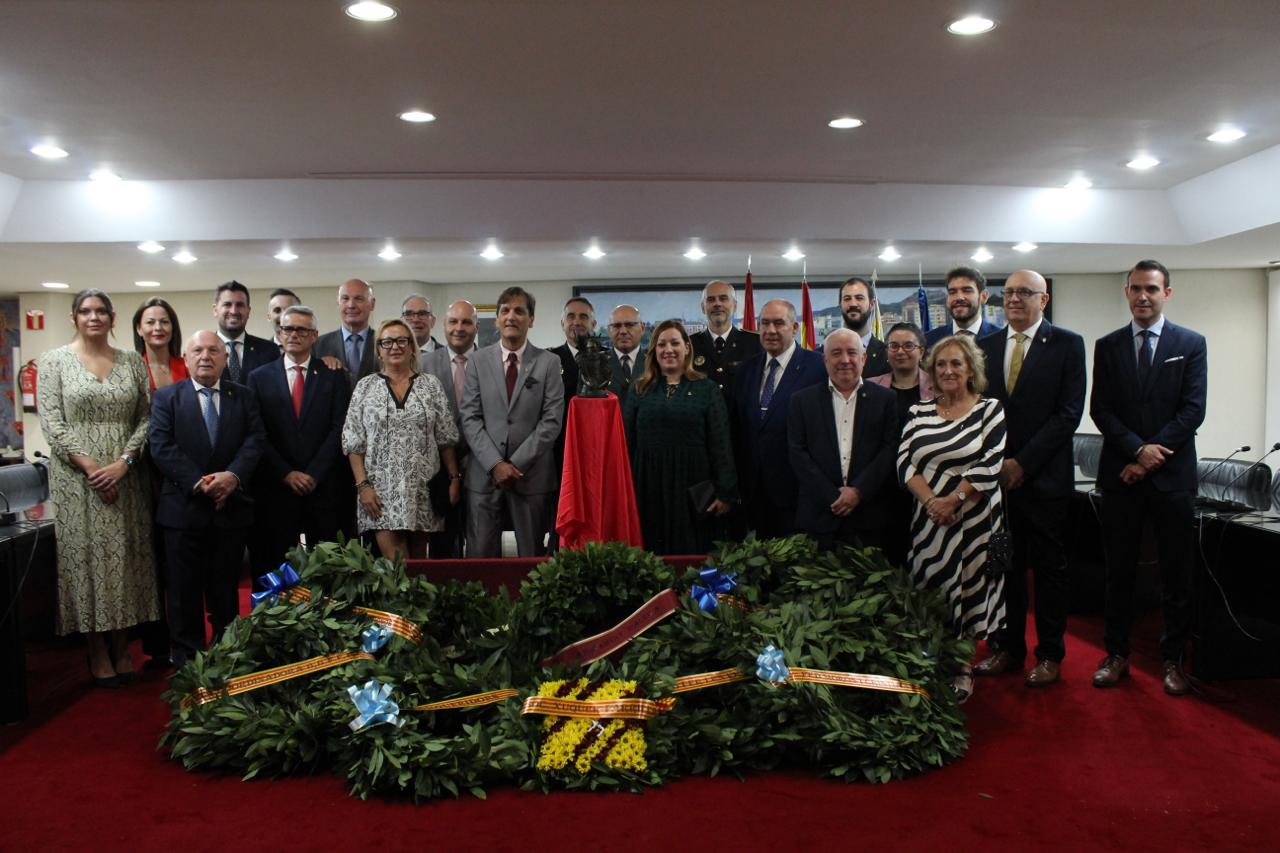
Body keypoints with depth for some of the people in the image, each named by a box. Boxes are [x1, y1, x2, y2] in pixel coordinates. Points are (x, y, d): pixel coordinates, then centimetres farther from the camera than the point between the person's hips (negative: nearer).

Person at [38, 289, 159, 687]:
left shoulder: (132, 362, 7)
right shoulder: (54, 360, 1)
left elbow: (146, 418, 3)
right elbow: (51, 423, -5)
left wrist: (123, 462, -11)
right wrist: (90, 467, -13)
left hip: (125, 477, 2)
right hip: (76, 477, -2)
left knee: (125, 557, 6)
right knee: (85, 557, 3)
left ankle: (121, 646, 19)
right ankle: (97, 650, 15)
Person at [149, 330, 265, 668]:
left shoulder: (244, 397, 9)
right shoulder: (166, 397, 5)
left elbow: (255, 441, -1)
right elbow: (162, 447, -6)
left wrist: (233, 475, -18)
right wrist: (198, 483, -16)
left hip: (232, 507, 1)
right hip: (184, 509, -1)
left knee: (226, 589, 10)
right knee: (184, 590, 5)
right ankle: (186, 661, 16)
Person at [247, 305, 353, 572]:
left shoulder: (332, 376, 7)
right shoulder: (259, 377, 9)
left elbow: (338, 429, 0)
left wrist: (314, 475, -8)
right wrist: (286, 474, -8)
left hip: (324, 487, 0)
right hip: (276, 487, 1)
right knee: (278, 563, 2)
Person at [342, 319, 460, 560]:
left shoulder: (431, 384, 6)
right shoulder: (365, 387, 5)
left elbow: (445, 439, 6)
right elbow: (353, 443, 2)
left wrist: (454, 478, 1)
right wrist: (363, 485, -7)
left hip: (423, 487, 1)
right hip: (382, 488, -1)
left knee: (417, 558, 7)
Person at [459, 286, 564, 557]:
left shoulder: (549, 363, 3)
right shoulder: (478, 361, 6)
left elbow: (551, 421, -3)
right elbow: (469, 418, 1)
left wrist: (516, 464, -10)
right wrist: (495, 464, -10)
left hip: (532, 475, -1)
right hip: (484, 474, 1)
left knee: (532, 555, 6)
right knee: (481, 554, 2)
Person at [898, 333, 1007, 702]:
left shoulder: (990, 409, 0)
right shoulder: (920, 413, 8)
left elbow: (990, 466, -9)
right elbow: (905, 462, 0)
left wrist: (953, 501, -16)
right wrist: (930, 501, -14)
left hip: (974, 517, -2)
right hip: (929, 518, 2)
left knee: (968, 591, 5)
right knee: (930, 592, 3)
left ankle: (964, 668, 21)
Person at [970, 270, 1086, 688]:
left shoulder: (1067, 344, -2)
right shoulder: (986, 345, 10)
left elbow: (1069, 413, -9)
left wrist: (1023, 462, -13)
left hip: (1045, 477, -3)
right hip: (996, 476, 4)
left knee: (1050, 568, 7)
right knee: (1005, 566, 10)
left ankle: (1049, 654, 19)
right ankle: (1007, 646, 23)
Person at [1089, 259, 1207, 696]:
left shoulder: (1191, 344, 3)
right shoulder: (1107, 346, 7)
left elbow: (1193, 410, -4)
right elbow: (1101, 409, 1)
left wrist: (1153, 455, -12)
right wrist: (1138, 448, -12)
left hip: (1172, 475, -1)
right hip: (1120, 474, 1)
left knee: (1176, 574, 6)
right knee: (1119, 572, 8)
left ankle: (1173, 659, 19)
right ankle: (1117, 655, 18)